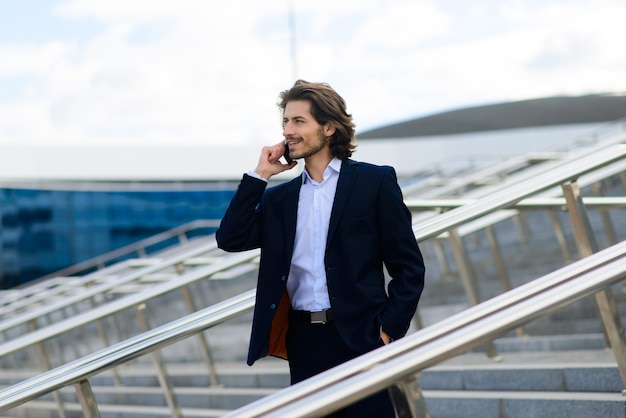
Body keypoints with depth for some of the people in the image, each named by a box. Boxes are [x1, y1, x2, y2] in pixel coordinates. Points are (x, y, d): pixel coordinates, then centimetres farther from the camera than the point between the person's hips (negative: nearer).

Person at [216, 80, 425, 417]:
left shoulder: (375, 182, 2)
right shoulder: (279, 198, 15)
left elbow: (408, 267, 0)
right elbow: (230, 240, 2)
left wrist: (389, 330, -10)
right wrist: (259, 175, 1)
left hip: (359, 339, -4)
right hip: (303, 342, 4)